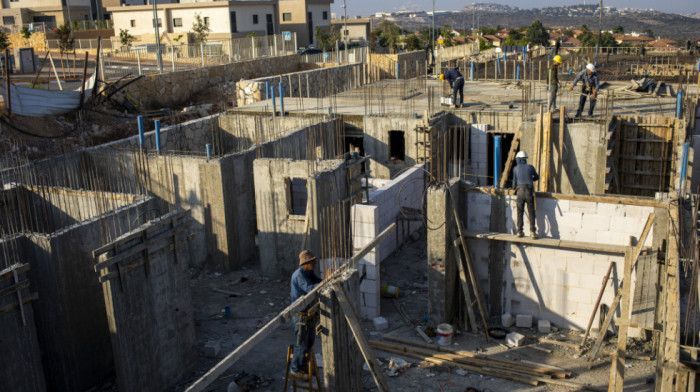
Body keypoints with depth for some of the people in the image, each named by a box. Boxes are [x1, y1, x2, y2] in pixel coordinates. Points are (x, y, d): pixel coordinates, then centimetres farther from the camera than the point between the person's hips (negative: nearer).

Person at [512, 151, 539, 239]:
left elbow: (514, 181, 5)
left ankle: (520, 231, 7)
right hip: (529, 192, 0)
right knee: (531, 213, 2)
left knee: (520, 212, 7)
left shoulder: (516, 168, 6)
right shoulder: (530, 167, 9)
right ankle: (533, 232, -4)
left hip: (520, 191, 0)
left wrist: (514, 189, 26)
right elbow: (537, 177, 24)